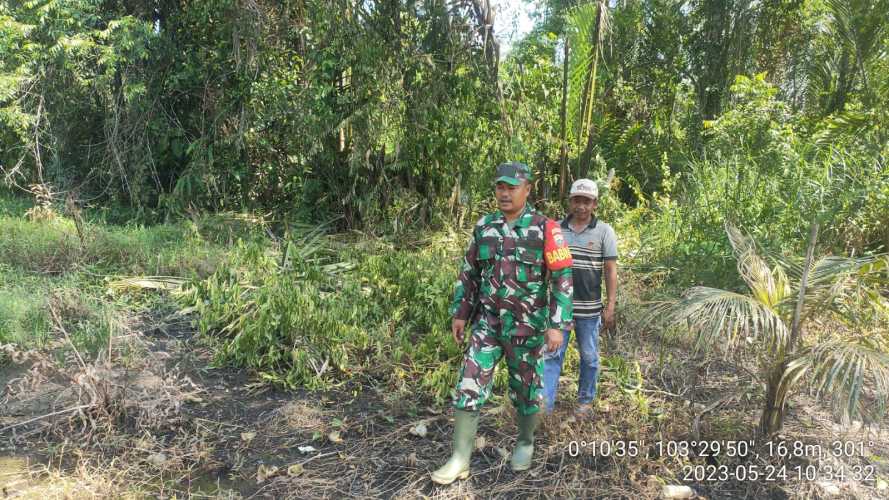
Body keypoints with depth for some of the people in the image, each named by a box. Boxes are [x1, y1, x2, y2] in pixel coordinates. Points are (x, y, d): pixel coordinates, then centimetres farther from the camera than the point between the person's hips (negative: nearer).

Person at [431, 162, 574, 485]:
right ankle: (460, 459, 6)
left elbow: (562, 279, -11)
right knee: (468, 386, -3)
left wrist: (557, 325, -16)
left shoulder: (546, 229, -10)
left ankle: (525, 443, 37)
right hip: (487, 323, 3)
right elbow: (469, 273, 10)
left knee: (526, 389, 12)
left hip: (528, 326, -3)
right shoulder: (484, 226, 3)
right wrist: (459, 313, 7)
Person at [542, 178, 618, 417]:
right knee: (552, 355, 1)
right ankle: (545, 405, 4)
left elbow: (611, 270, -3)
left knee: (589, 357, 12)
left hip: (589, 307, -1)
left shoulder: (604, 232, -3)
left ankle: (585, 401, 29)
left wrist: (610, 306, -8)